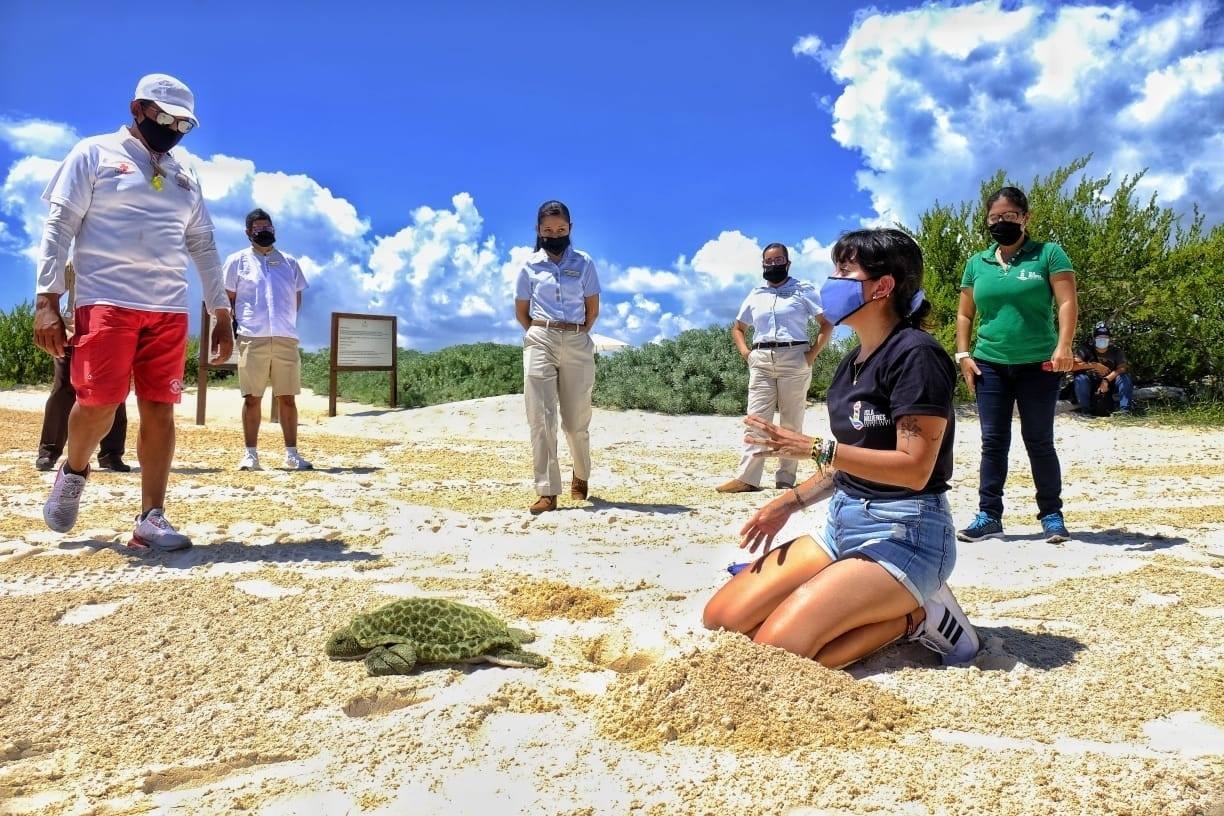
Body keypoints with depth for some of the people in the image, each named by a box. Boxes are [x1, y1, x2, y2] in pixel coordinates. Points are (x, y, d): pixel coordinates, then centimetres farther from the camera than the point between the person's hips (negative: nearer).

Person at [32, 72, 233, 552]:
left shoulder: (185, 178, 19)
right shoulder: (94, 154, 6)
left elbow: (203, 247, 19)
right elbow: (59, 227, -1)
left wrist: (222, 313, 11)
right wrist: (47, 300, -11)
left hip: (169, 309, 4)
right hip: (106, 300, -4)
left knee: (160, 410, -2)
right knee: (99, 402, -12)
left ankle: (151, 520, 1)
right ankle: (74, 471, 20)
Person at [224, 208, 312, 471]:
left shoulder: (289, 262, 16)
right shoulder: (237, 261, 8)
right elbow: (227, 298, 9)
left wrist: (287, 322, 9)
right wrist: (236, 326, 0)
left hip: (286, 339, 2)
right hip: (252, 339, -2)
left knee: (287, 398, 3)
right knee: (252, 398, 0)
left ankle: (292, 454, 7)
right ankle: (250, 454, 6)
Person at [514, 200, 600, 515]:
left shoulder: (583, 263, 7)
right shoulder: (530, 266, 7)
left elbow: (593, 309, 9)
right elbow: (521, 312, 13)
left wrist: (577, 335, 6)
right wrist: (539, 334, 6)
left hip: (578, 343, 0)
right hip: (539, 342, 0)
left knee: (576, 419, 5)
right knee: (541, 418, -6)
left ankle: (581, 476, 32)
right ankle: (547, 492, -5)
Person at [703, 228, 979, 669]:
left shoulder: (916, 354, -14)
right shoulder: (853, 362, 13)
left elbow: (914, 468, -21)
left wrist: (813, 447, -25)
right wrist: (789, 501, 6)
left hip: (904, 535, -9)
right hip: (844, 525, 9)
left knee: (777, 651, -25)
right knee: (721, 618, -2)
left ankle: (915, 616, -3)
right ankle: (887, 613, 7)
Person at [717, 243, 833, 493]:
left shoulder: (804, 291, 6)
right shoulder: (755, 296, 17)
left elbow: (827, 324, 3)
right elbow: (737, 328, 26)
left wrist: (813, 353, -7)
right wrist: (745, 353, 9)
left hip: (794, 359, -3)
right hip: (761, 361, 3)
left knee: (791, 422, 0)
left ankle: (786, 479, 4)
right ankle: (746, 478, -6)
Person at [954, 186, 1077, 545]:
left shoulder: (1048, 254, 0)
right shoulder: (977, 263, 10)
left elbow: (1067, 302, -7)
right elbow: (965, 314, 14)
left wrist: (1063, 346, -20)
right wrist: (963, 355, 3)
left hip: (1039, 366, -3)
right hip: (990, 366, 3)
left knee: (1039, 442, 3)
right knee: (993, 442, 4)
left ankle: (1052, 515, 14)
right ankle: (989, 515, 9)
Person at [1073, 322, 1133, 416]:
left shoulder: (1116, 351, -3)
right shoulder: (1086, 349, -10)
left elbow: (1123, 368, -18)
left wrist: (1106, 380, -31)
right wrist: (1094, 365, -31)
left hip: (1110, 384, 2)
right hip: (1091, 385, -2)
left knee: (1124, 377, -24)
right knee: (1081, 378, -31)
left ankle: (1125, 410, -21)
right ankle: (1087, 410, -18)